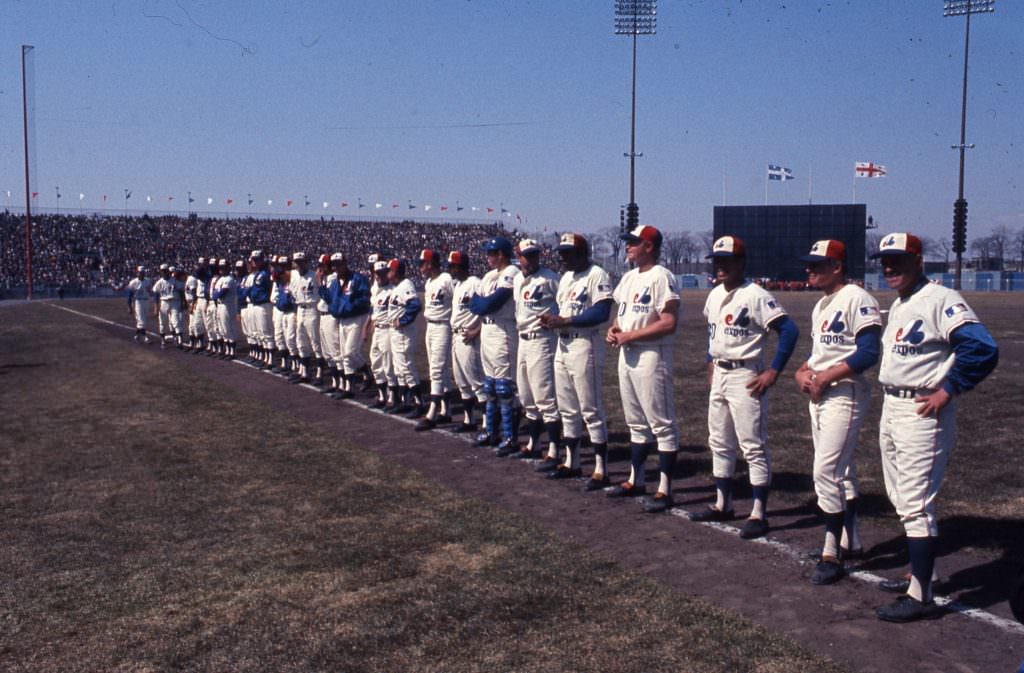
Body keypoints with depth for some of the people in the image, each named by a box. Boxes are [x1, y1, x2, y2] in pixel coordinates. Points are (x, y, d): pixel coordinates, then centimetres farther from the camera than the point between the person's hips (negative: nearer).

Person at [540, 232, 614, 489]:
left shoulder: (596, 276, -12)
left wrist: (564, 321, -19)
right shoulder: (566, 277, 16)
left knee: (591, 410, -5)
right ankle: (571, 463, 26)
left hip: (585, 345, -9)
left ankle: (601, 470, 1)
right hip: (562, 345, 9)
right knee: (567, 409, 15)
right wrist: (551, 319, 0)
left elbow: (601, 313, -21)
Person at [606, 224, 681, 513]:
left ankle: (665, 490, 1)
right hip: (627, 354, 9)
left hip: (651, 355, -9)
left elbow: (669, 323, -21)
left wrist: (630, 335, -18)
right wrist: (614, 328, 3)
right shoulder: (629, 277, 14)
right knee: (636, 422, 17)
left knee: (661, 423, -3)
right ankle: (636, 480, 27)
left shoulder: (661, 277, -14)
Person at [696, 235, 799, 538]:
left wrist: (773, 372, -19)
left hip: (746, 377, -9)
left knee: (753, 447, -3)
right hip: (719, 375, 9)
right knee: (719, 443, 15)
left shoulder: (755, 295, -16)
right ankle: (722, 504, 27)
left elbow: (789, 331, -20)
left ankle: (759, 514, 4)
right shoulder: (714, 295, 9)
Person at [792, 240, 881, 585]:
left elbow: (868, 352, -21)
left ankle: (832, 554, -2)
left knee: (826, 471, -11)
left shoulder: (857, 299, -14)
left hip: (845, 395, -10)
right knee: (841, 471, 17)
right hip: (819, 396, 10)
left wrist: (825, 377, -20)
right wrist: (802, 373, 2)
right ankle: (850, 541, 29)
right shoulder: (821, 305, 16)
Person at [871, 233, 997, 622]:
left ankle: (920, 597, -1)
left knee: (916, 504, -7)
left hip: (922, 412, -10)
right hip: (891, 409, 10)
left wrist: (948, 391, -21)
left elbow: (983, 348, -25)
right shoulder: (897, 305, 14)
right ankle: (919, 575, 31)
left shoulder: (939, 300, -15)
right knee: (902, 501, 17)